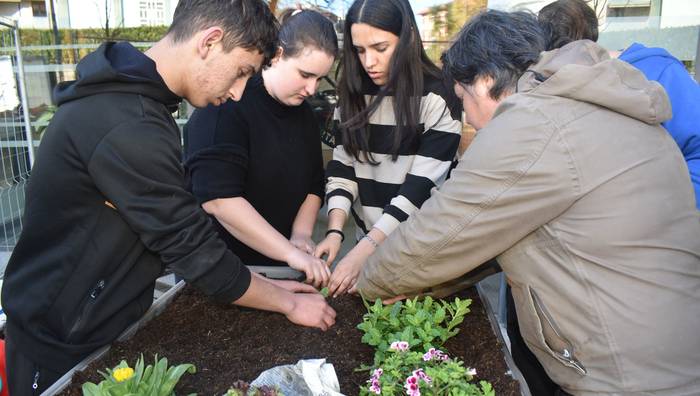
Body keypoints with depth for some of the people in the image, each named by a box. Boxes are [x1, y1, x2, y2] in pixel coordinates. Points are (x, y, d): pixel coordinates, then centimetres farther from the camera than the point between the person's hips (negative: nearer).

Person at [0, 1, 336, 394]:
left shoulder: (125, 93, 2)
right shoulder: (128, 128, -30)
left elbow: (176, 229, 5)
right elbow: (193, 247, -24)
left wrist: (263, 284, 4)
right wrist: (289, 303, -11)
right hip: (64, 352, -8)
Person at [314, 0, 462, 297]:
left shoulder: (438, 99, -16)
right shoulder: (353, 95, -2)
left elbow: (420, 188, -21)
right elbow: (342, 169, -3)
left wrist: (362, 252, -27)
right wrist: (335, 232, -19)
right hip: (368, 240, 4)